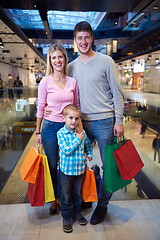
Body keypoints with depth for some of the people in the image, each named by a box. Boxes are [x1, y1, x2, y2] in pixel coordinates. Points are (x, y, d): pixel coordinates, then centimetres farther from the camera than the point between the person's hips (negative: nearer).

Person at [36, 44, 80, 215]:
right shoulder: (45, 82, -4)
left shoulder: (73, 81, 2)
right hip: (50, 127, -2)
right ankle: (55, 199, 30)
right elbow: (40, 108, 0)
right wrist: (38, 132, 2)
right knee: (52, 165, 9)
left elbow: (77, 106, 10)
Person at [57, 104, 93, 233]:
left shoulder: (81, 132, -1)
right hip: (66, 169, -3)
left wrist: (89, 155, 3)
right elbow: (66, 150, -22)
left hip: (80, 169, 4)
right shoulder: (61, 133, -13)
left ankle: (77, 212, 40)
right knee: (66, 195, 10)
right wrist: (77, 139, -21)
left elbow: (88, 145, 17)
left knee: (78, 193, 20)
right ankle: (67, 217, 28)